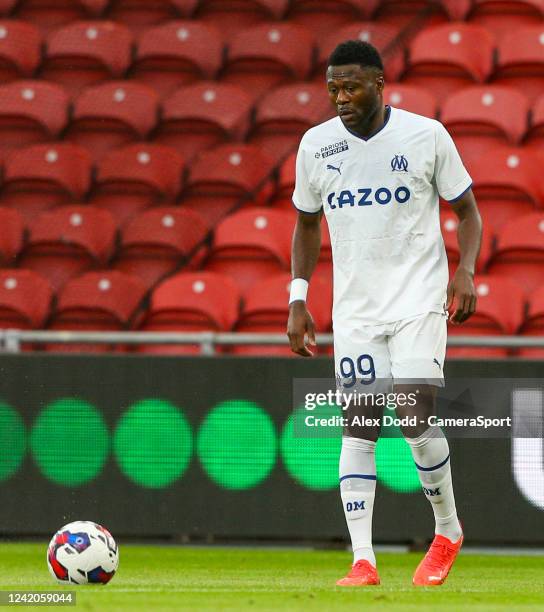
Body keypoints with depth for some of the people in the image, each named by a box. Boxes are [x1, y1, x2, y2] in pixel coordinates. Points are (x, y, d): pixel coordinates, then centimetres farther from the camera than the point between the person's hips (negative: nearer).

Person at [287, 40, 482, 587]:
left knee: (415, 415, -15)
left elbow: (466, 212, 4)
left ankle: (448, 531, 8)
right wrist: (297, 297, 8)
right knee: (358, 425, -4)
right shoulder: (316, 145, 4)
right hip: (354, 307, 3)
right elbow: (307, 224, 17)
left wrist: (465, 271, -12)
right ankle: (362, 560, -4)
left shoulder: (426, 135, -5)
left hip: (420, 300, -3)